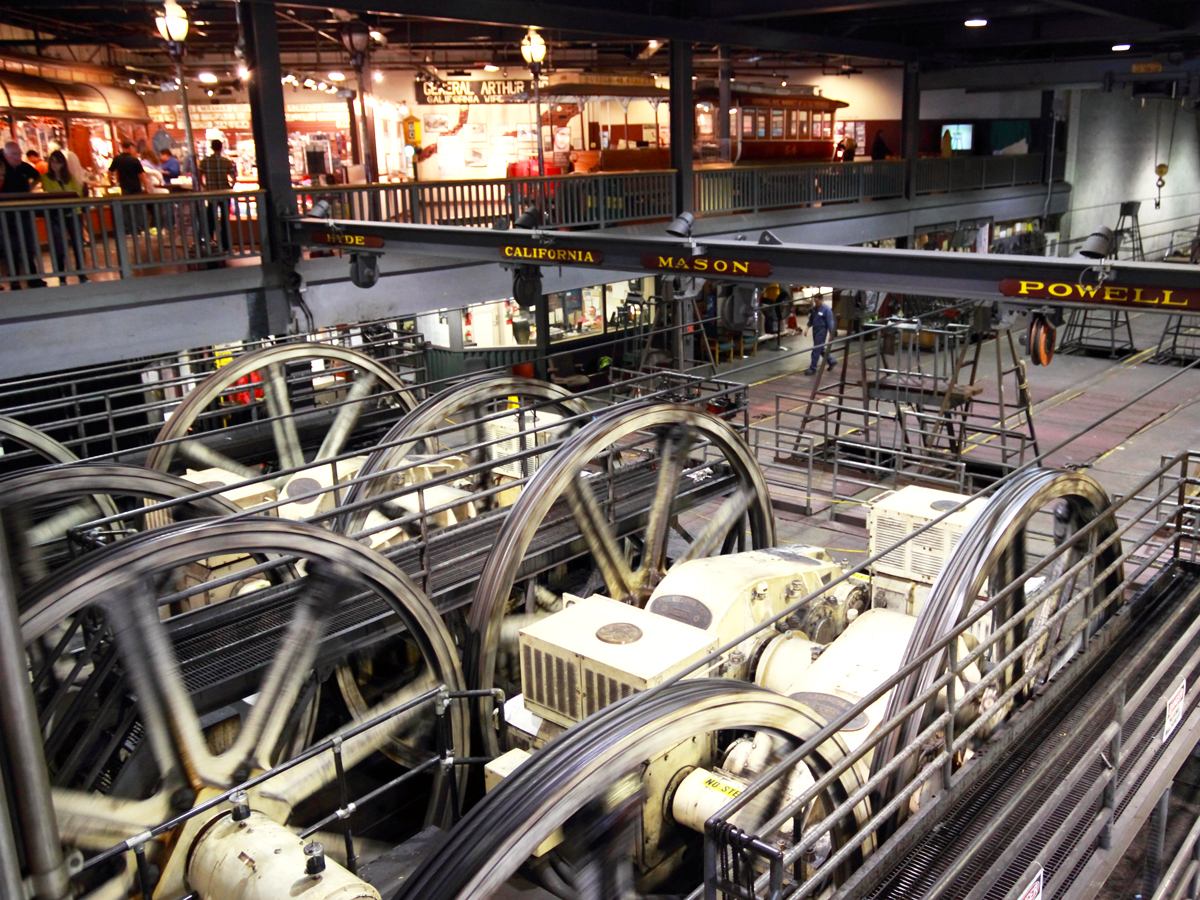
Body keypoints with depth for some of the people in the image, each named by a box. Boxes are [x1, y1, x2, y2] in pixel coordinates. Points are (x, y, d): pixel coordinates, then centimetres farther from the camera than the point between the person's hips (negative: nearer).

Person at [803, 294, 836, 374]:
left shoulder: (827, 310, -13)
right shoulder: (814, 308, 7)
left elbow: (830, 323, -13)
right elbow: (811, 319, 19)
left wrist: (831, 334, -15)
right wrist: (807, 327, 9)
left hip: (822, 331, -8)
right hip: (815, 330, 8)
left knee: (816, 350, -6)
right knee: (821, 349, 17)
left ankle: (813, 369, -1)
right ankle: (831, 361, 35)